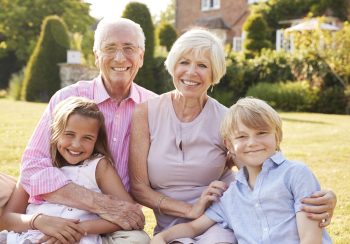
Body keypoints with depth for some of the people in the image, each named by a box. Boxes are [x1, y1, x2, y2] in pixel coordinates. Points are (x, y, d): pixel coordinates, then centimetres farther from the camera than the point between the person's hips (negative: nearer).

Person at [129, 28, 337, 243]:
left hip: (219, 225, 0)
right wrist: (190, 210, -17)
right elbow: (138, 187, -4)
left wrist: (321, 200, -28)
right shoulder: (145, 113, -5)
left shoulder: (226, 121, -6)